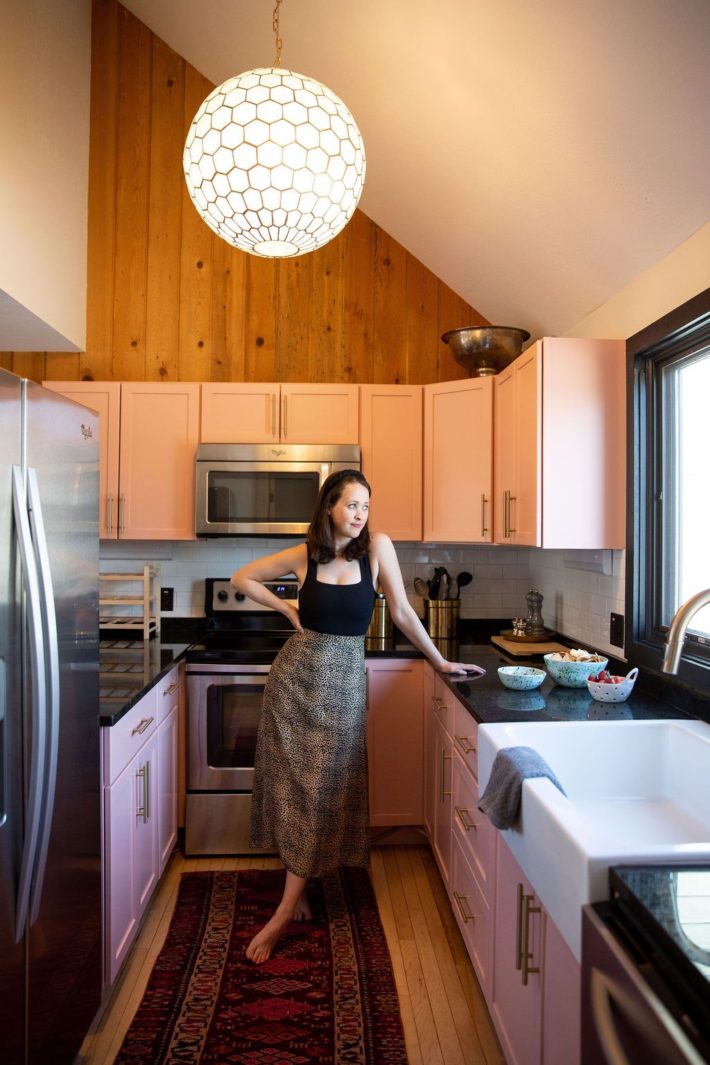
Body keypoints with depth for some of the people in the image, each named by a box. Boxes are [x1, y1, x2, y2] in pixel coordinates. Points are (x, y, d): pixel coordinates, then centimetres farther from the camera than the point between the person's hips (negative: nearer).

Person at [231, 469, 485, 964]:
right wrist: (288, 610, 1)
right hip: (294, 674, 1)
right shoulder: (303, 555, -3)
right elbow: (243, 578, 10)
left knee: (322, 789, 3)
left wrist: (440, 661, 3)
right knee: (291, 782, 8)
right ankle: (299, 889, 28)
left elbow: (402, 612, -1)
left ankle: (283, 914, 13)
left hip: (342, 682, -1)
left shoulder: (377, 547, -7)